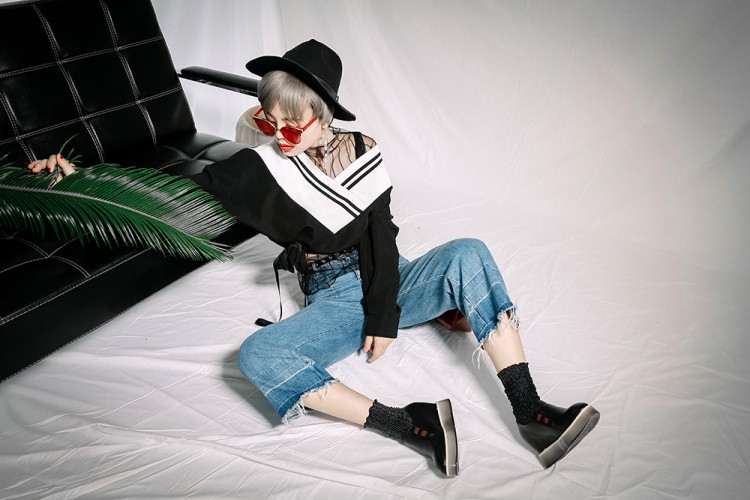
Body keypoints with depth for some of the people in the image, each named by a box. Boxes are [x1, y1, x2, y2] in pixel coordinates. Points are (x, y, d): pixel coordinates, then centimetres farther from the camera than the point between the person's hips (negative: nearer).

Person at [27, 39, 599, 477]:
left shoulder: (363, 154, -1)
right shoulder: (261, 167, -2)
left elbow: (380, 237, -6)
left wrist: (385, 316, -13)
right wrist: (84, 176, -1)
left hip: (388, 280, 1)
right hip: (334, 300, 0)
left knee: (468, 254, -26)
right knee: (258, 355, -28)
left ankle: (530, 412, -25)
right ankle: (411, 425, -33)